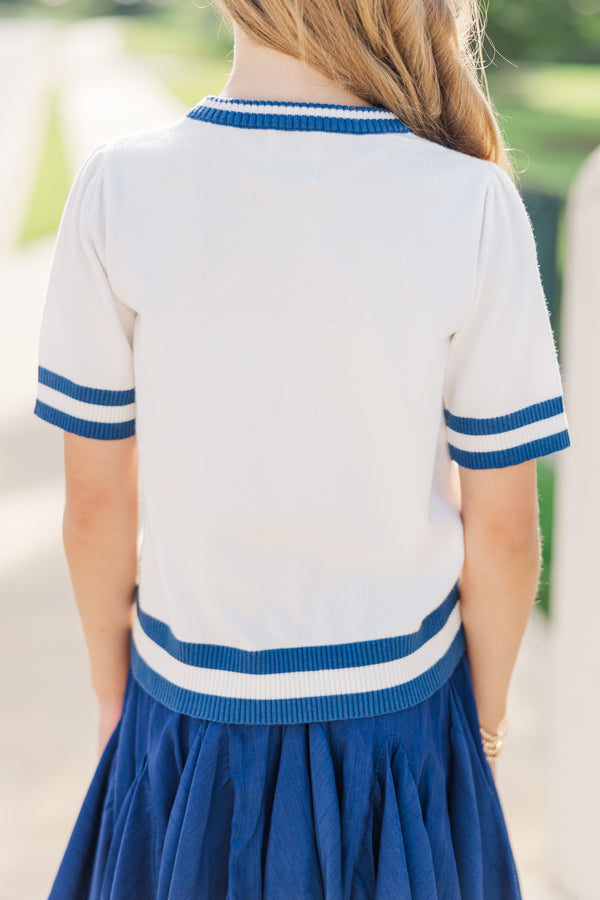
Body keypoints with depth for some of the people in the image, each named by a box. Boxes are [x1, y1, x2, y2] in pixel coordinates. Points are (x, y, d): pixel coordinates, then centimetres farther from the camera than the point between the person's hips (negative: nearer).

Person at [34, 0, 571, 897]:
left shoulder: (119, 190, -18)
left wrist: (112, 686, 8)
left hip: (195, 709, 0)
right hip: (399, 704, 0)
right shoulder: (474, 206, -19)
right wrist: (486, 709, 7)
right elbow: (503, 527, -11)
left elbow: (96, 503, -9)